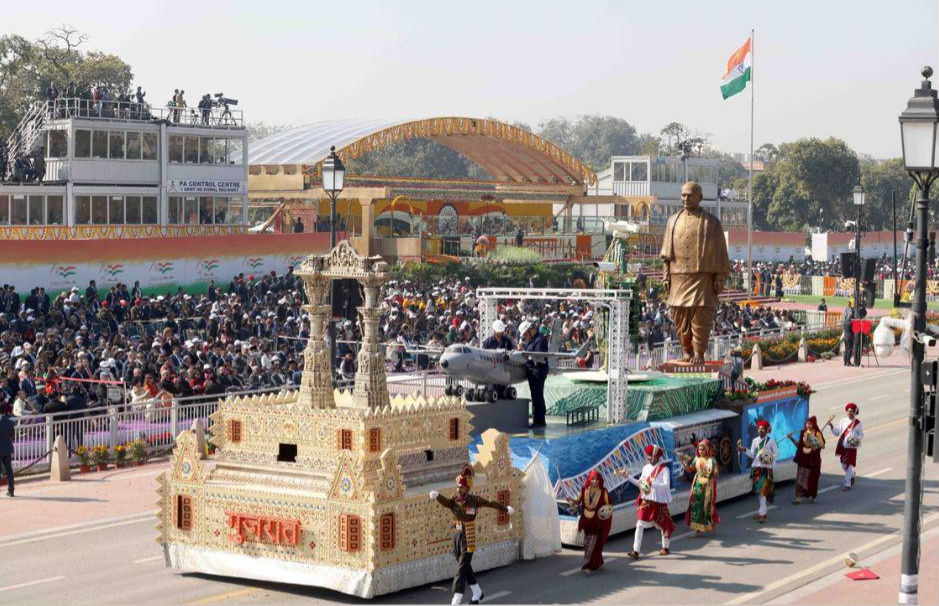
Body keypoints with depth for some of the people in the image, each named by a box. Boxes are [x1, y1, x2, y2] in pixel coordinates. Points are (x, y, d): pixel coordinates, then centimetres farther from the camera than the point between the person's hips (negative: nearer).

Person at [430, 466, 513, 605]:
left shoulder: (474, 500, -9)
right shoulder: (454, 501, -1)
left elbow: (491, 504, 7)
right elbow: (445, 502, -23)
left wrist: (505, 509, 24)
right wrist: (436, 496, -47)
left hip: (468, 540, -5)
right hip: (456, 538, 5)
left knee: (461, 570, -9)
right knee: (466, 568, 17)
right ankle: (478, 593, 36)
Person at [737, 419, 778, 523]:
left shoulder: (771, 441, -3)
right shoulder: (755, 441, 10)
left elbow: (776, 453, 0)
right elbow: (752, 455, 5)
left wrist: (771, 458, -18)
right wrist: (744, 450, -9)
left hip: (766, 468, -5)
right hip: (756, 467, 5)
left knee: (763, 490, -12)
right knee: (758, 490, 10)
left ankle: (762, 513, -11)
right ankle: (763, 511, 20)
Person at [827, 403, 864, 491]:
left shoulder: (858, 423, -4)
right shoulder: (842, 421, 5)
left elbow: (861, 435, 3)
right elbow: (836, 433, 9)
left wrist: (856, 439, -17)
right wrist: (831, 426, -5)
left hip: (852, 447, -4)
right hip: (843, 446, 4)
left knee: (849, 465, -5)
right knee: (844, 465, 14)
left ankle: (847, 484, 2)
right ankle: (852, 476, 43)